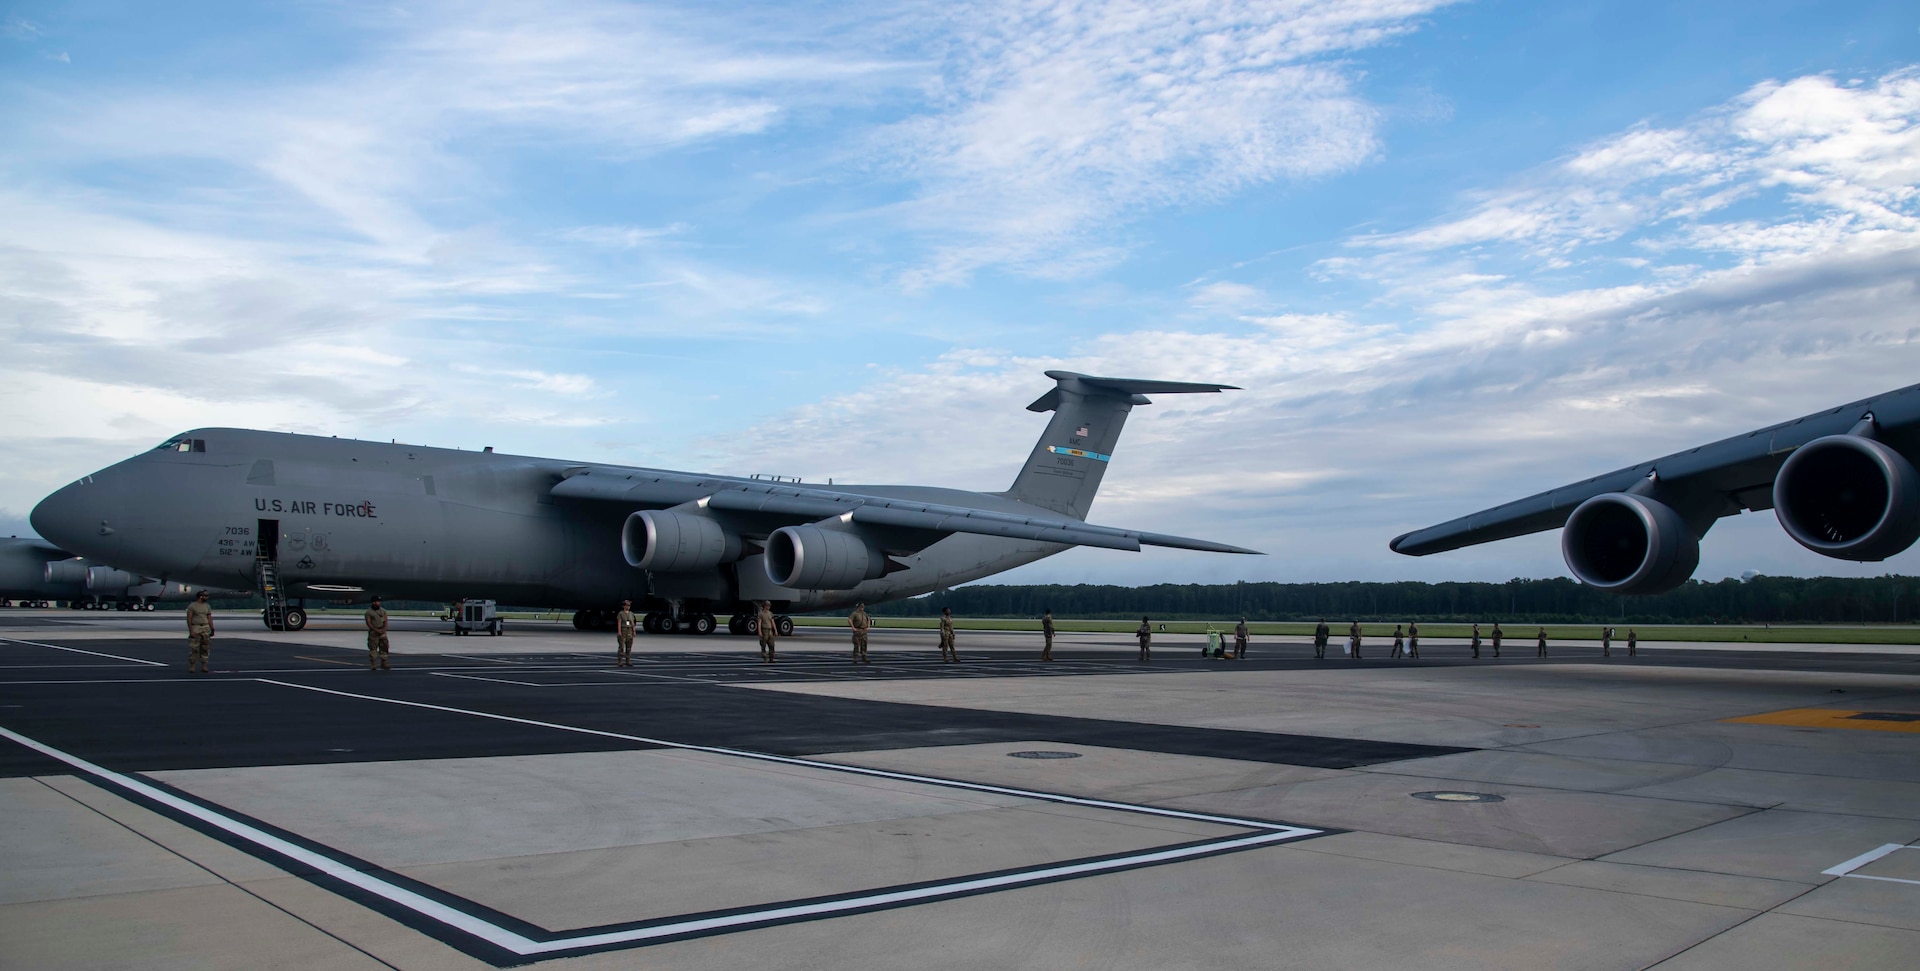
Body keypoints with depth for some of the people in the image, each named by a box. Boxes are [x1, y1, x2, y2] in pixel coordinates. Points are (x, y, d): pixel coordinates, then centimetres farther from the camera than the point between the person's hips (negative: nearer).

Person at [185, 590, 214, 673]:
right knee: (194, 648, -6)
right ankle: (192, 666, 2)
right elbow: (189, 619, -7)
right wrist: (190, 631, -14)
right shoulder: (192, 606, -5)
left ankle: (203, 667, 5)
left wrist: (212, 629, 4)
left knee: (205, 648, 2)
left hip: (205, 628, 4)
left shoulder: (207, 606, 9)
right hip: (195, 628, -4)